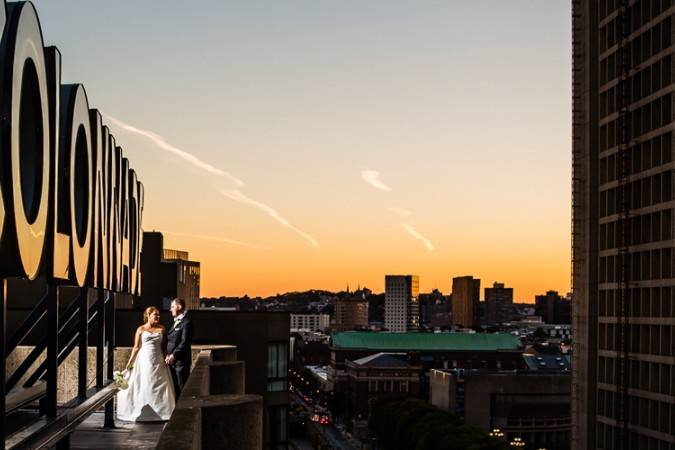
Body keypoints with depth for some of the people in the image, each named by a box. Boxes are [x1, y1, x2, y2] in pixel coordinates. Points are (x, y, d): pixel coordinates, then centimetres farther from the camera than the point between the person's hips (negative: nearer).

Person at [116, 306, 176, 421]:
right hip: (144, 361, -2)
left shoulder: (162, 329, 9)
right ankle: (142, 412, 7)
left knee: (159, 386, -1)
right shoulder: (141, 329, 4)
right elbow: (136, 347, 4)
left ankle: (160, 411, 6)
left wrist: (166, 360, 0)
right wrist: (130, 361, -1)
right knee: (143, 386, 0)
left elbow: (164, 347, 9)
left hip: (158, 362, 2)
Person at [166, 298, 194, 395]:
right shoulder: (176, 322, 17)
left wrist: (174, 355, -20)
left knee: (181, 387, -5)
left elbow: (185, 343, -18)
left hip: (181, 361, -9)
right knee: (175, 388, 12)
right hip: (172, 361, 9)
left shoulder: (186, 323, -11)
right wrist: (169, 355, 4)